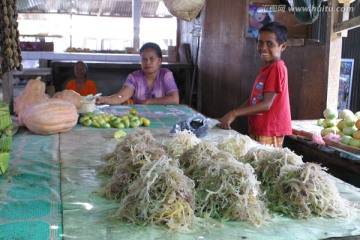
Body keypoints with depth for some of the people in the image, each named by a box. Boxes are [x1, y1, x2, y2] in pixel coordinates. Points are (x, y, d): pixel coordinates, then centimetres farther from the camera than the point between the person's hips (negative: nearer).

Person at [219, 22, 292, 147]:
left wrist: (234, 113, -20)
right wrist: (230, 117, 5)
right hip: (256, 130, 8)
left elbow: (266, 104, -19)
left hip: (269, 133, -8)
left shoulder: (277, 68, -14)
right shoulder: (265, 68, 13)